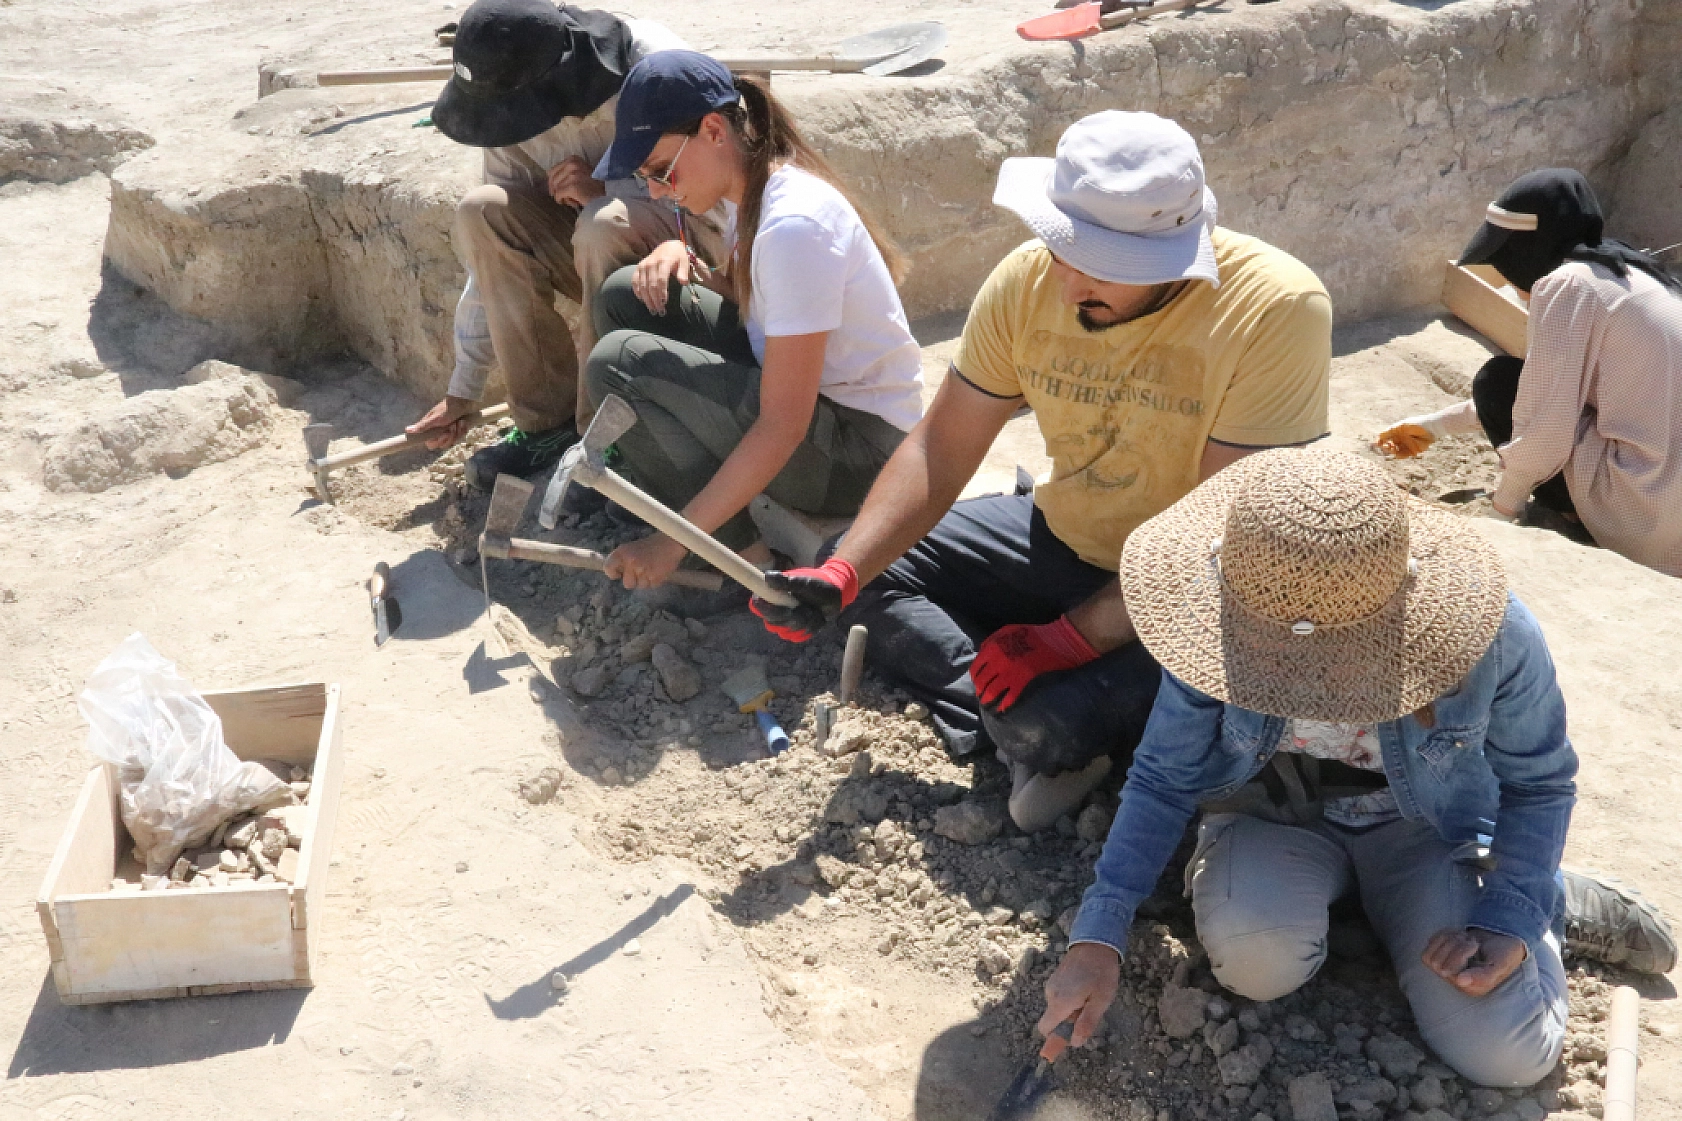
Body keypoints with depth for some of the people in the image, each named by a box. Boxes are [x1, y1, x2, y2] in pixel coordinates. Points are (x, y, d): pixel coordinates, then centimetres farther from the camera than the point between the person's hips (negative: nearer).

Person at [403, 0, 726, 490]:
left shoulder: (655, 64, -23)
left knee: (605, 224, -35)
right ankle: (549, 420, -11)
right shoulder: (517, 120, -8)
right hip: (599, 258, 5)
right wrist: (462, 392, -3)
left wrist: (605, 188, -30)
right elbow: (492, 258, -4)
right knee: (481, 212, -18)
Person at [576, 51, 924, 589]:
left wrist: (672, 542, -25)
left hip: (856, 445, -9)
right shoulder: (749, 188, 0)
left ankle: (734, 549, -7)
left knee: (617, 363, -19)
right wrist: (680, 256, -4)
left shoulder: (793, 224, -26)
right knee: (626, 296, 4)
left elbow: (784, 426, -27)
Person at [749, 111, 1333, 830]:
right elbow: (941, 448, -8)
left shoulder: (1275, 310, -28)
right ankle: (1013, 728, -11)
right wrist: (841, 576, -21)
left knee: (1046, 723, -31)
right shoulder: (1029, 280, -12)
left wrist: (1073, 637, -29)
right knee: (870, 564, -1)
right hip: (1062, 536, 6)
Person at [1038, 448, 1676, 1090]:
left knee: (1505, 1056, -16)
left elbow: (1537, 785, -8)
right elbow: (1163, 781, -15)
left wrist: (1512, 922, -19)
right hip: (1275, 814, 1)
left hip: (1422, 828, 0)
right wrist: (1099, 933, -24)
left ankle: (1547, 902, 15)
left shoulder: (1494, 635, -28)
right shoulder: (1220, 630, -26)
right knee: (1256, 958, -32)